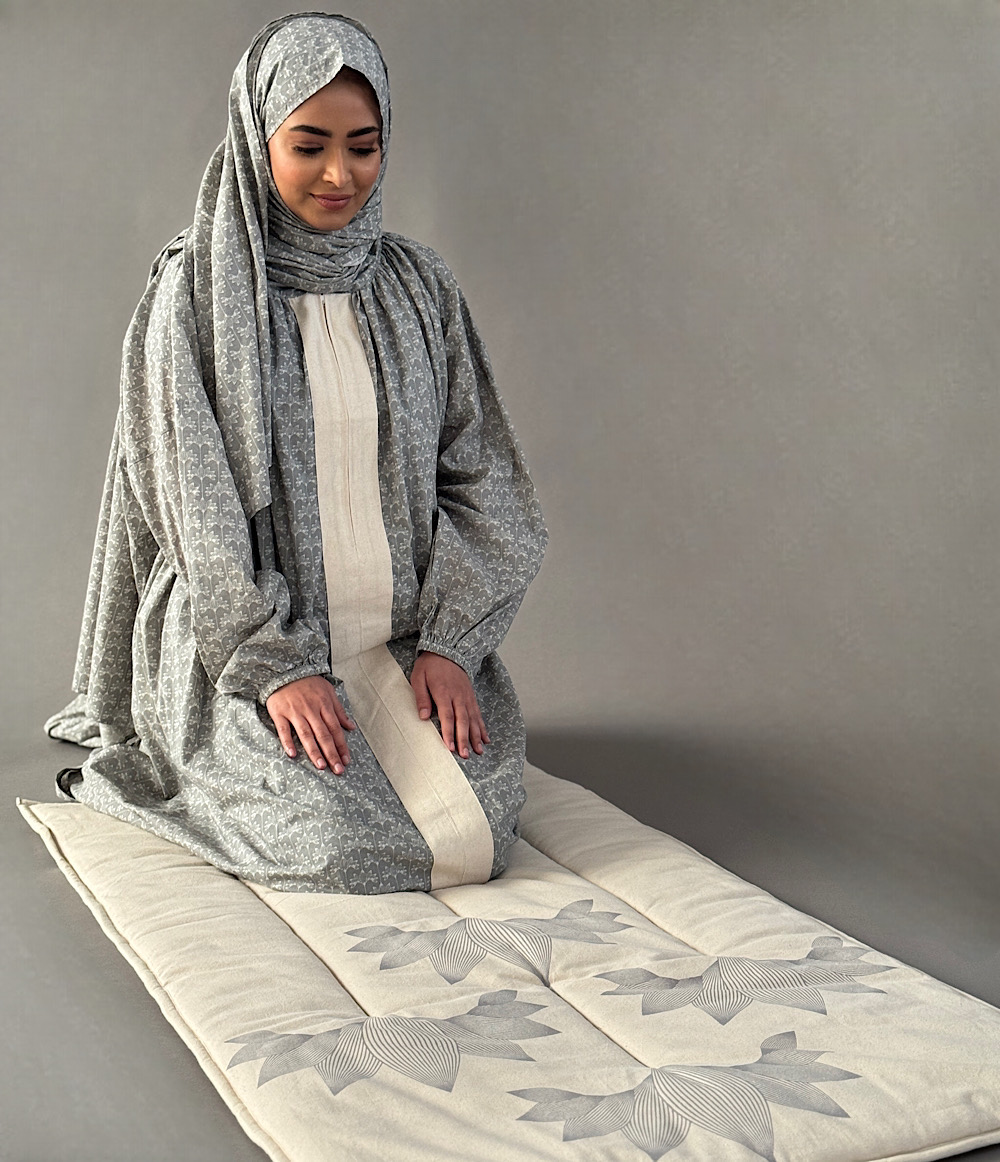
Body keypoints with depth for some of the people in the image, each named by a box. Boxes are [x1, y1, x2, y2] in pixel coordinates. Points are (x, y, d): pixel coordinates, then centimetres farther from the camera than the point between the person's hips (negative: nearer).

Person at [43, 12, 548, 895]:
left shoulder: (417, 283, 7)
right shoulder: (195, 290, -4)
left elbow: (476, 474, 6)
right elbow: (195, 504, -8)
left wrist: (448, 642, -5)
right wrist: (276, 664, -15)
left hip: (403, 643, 3)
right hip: (246, 648, -3)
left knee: (472, 843, -15)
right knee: (350, 848, -20)